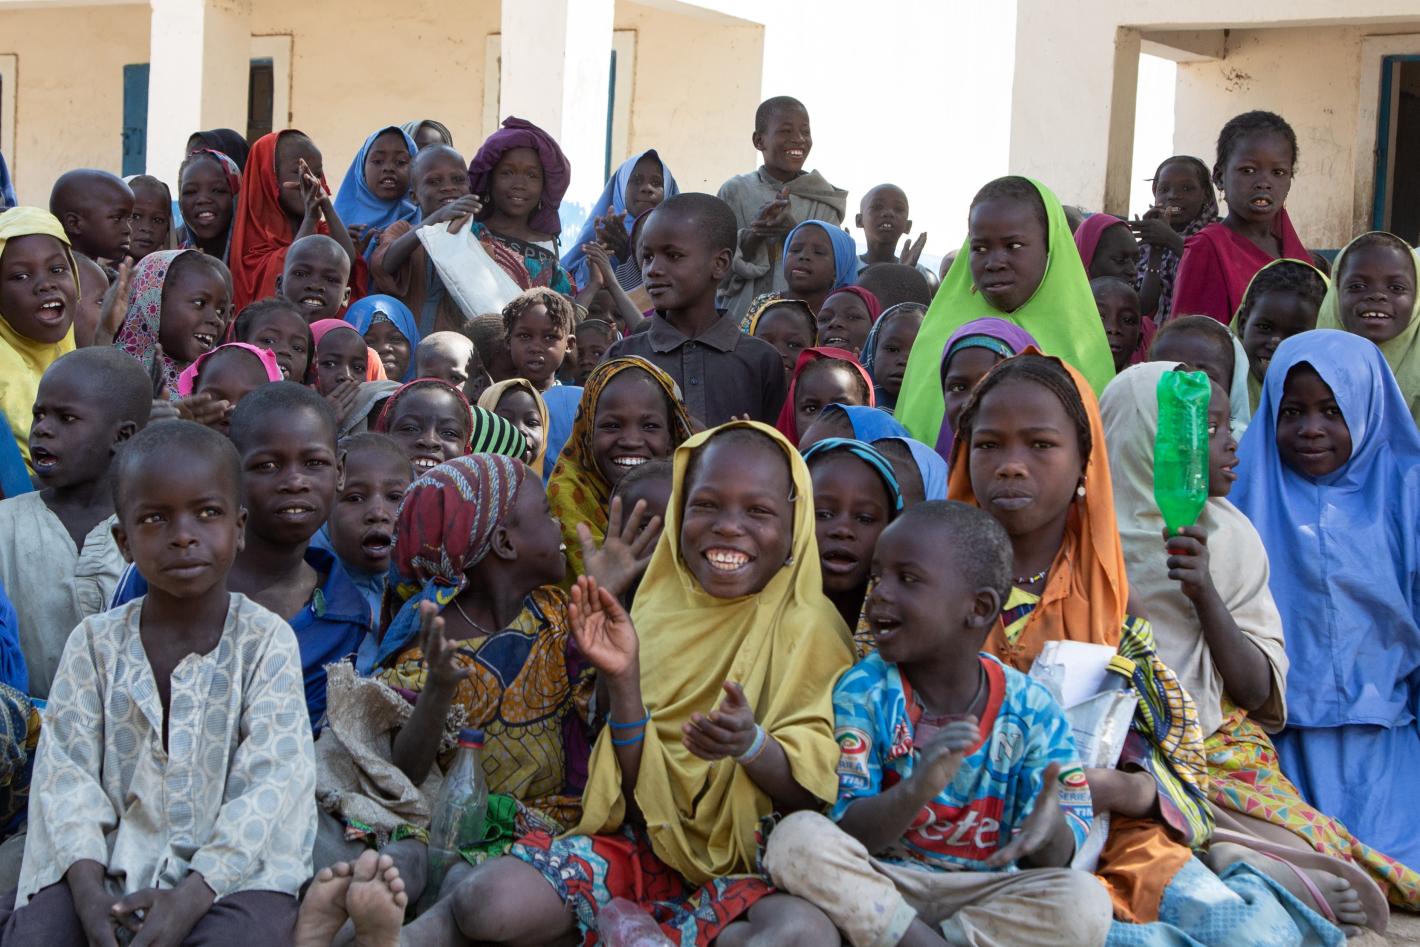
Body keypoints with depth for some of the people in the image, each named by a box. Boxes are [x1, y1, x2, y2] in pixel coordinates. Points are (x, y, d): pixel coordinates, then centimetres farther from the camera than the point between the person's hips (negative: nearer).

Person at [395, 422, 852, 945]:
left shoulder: (812, 629, -3)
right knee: (491, 900, -25)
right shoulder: (656, 614, 5)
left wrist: (752, 744, -29)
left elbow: (818, 796, -8)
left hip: (761, 871, -1)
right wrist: (622, 678, -13)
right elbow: (641, 792, 2)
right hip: (651, 843, 2)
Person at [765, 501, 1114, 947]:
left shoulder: (1031, 711, -3)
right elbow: (848, 834, -12)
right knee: (797, 836, -29)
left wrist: (1050, 829, -27)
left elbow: (1053, 862, -2)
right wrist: (917, 790, -32)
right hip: (873, 887, -1)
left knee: (1085, 903, -27)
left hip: (982, 896, 1)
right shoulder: (863, 691, -6)